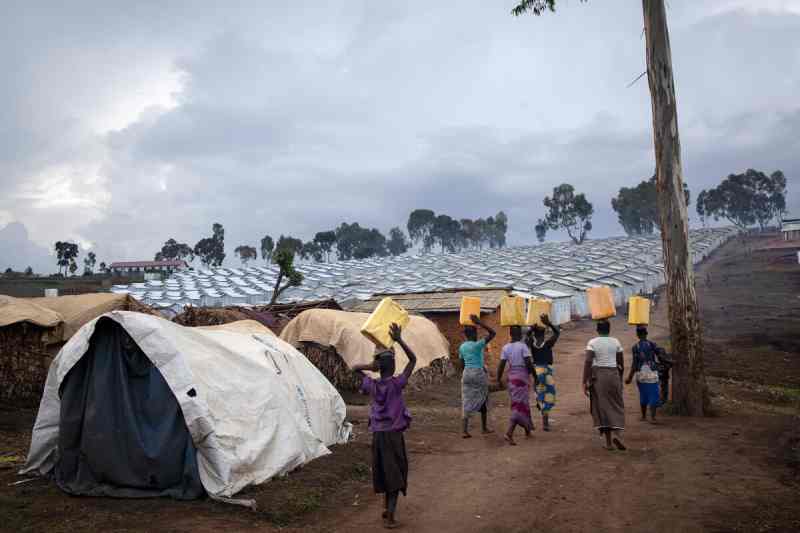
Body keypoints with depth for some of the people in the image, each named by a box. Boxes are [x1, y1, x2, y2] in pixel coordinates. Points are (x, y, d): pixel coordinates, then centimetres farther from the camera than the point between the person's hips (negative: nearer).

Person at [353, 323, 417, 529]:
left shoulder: (372, 385, -1)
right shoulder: (396, 383, -12)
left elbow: (355, 368, 15)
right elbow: (413, 360, -6)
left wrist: (370, 366, -3)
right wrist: (399, 340, -11)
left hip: (377, 434, 4)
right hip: (393, 434, -4)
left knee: (383, 471, 20)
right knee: (395, 474, 2)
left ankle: (386, 507, 32)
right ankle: (390, 517, -1)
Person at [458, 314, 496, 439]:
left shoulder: (462, 347, 7)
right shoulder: (478, 345, -12)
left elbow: (462, 364, 12)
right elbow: (492, 333, -12)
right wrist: (479, 322, -12)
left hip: (466, 374, 5)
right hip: (479, 373, -5)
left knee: (466, 402, 3)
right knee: (483, 401, 14)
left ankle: (465, 431, -8)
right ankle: (484, 428, 24)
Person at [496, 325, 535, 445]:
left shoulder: (506, 347, 3)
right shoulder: (523, 346, -11)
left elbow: (501, 365, 1)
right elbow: (528, 363, -16)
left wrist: (498, 380, 9)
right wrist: (534, 374, -2)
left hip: (511, 377, 6)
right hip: (522, 376, -6)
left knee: (523, 402, 20)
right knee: (520, 405, -5)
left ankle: (527, 429, 32)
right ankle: (509, 433, -17)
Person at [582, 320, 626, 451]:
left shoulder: (592, 343, -4)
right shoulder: (616, 342, 4)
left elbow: (588, 362, -14)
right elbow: (621, 364, 7)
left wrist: (585, 382, -13)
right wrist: (620, 378, 21)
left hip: (597, 375, -1)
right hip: (613, 375, 1)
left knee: (602, 407, 5)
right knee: (616, 405, 10)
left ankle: (608, 442, 7)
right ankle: (617, 434, -13)